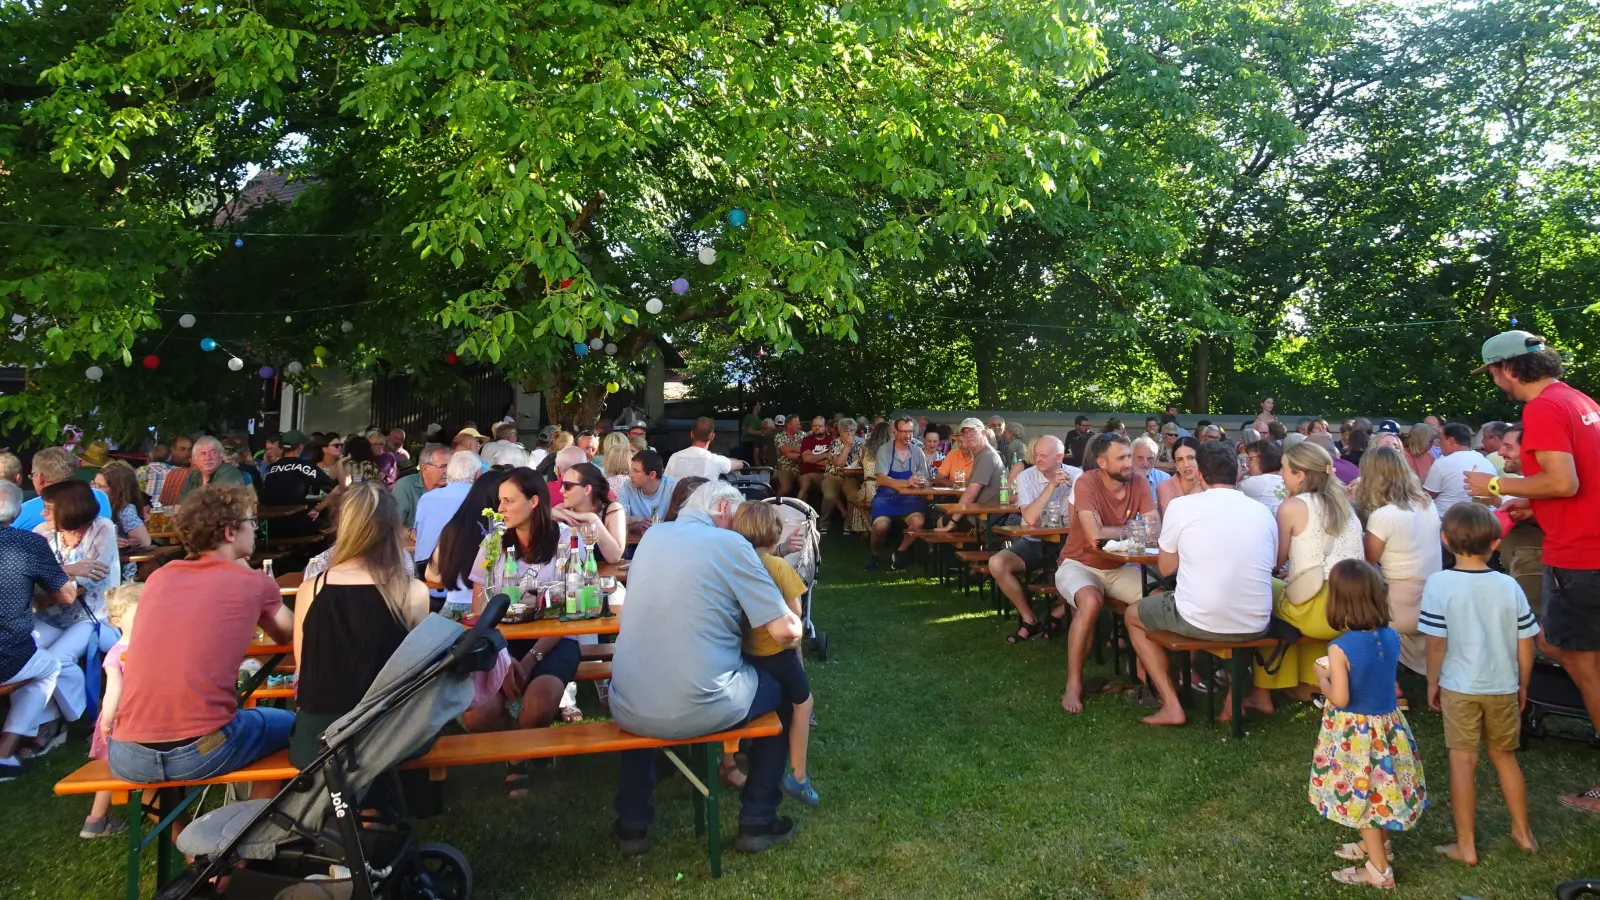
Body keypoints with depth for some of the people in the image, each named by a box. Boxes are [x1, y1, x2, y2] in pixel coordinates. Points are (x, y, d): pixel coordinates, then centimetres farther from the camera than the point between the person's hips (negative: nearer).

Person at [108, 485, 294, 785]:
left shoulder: (159, 576, 15)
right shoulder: (255, 583, 5)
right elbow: (287, 635, 25)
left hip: (127, 756, 5)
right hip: (201, 751, -5)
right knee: (289, 724, 24)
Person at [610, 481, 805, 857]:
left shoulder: (651, 536, 9)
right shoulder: (729, 544, -8)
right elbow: (787, 631, -11)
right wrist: (793, 633, 11)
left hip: (629, 711, 5)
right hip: (700, 710, -5)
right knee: (783, 688, 23)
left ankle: (632, 826, 39)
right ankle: (757, 822, 28)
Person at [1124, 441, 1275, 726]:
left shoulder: (1181, 506, -6)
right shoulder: (1263, 511, 5)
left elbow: (1166, 568, 4)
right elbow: (1268, 565, 18)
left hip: (1200, 622, -4)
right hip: (1256, 626, 4)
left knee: (1133, 614, 24)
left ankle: (1171, 705, 16)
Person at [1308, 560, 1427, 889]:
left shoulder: (1340, 648, -26)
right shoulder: (1392, 637, -7)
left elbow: (1339, 699, -23)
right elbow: (1375, 677, 8)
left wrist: (1322, 677, -6)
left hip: (1355, 732, -6)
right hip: (1388, 724, 6)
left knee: (1362, 795, 11)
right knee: (1378, 790, 25)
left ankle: (1379, 870, 23)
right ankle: (1375, 845, 45)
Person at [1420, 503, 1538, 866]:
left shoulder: (1439, 584, -15)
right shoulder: (1509, 586, -5)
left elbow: (1436, 643, -13)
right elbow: (1525, 645, 1)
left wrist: (1432, 683, 0)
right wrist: (1522, 685, 15)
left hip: (1460, 689, -3)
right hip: (1503, 688, 3)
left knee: (1462, 762, 5)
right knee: (1505, 757, 21)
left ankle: (1466, 846, 11)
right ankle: (1523, 833, 35)